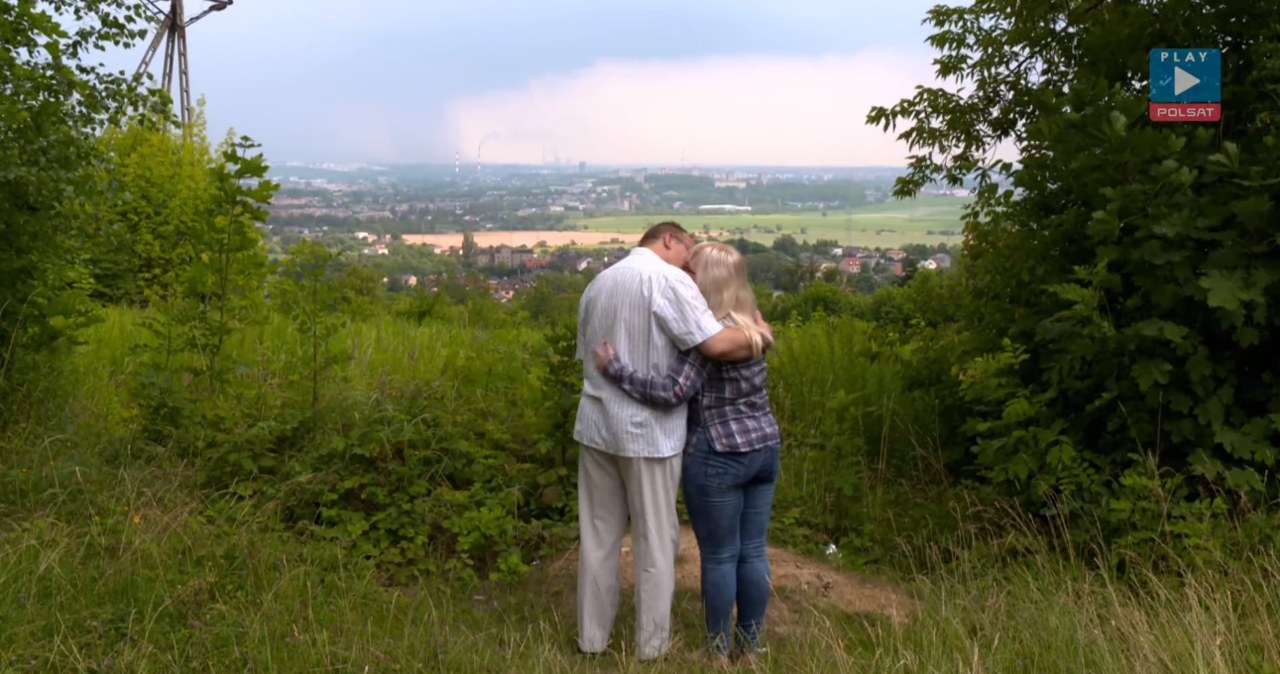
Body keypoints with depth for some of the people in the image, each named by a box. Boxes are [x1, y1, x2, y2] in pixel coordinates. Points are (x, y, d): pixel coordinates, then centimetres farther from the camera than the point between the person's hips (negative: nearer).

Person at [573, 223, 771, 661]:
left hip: (596, 425, 6)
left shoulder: (597, 283, 14)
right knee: (655, 539, 8)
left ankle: (592, 636, 24)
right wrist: (759, 337, -3)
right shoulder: (668, 279, -10)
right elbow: (716, 345, -19)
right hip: (647, 430, -6)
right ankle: (652, 643, 19)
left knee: (598, 535, 15)